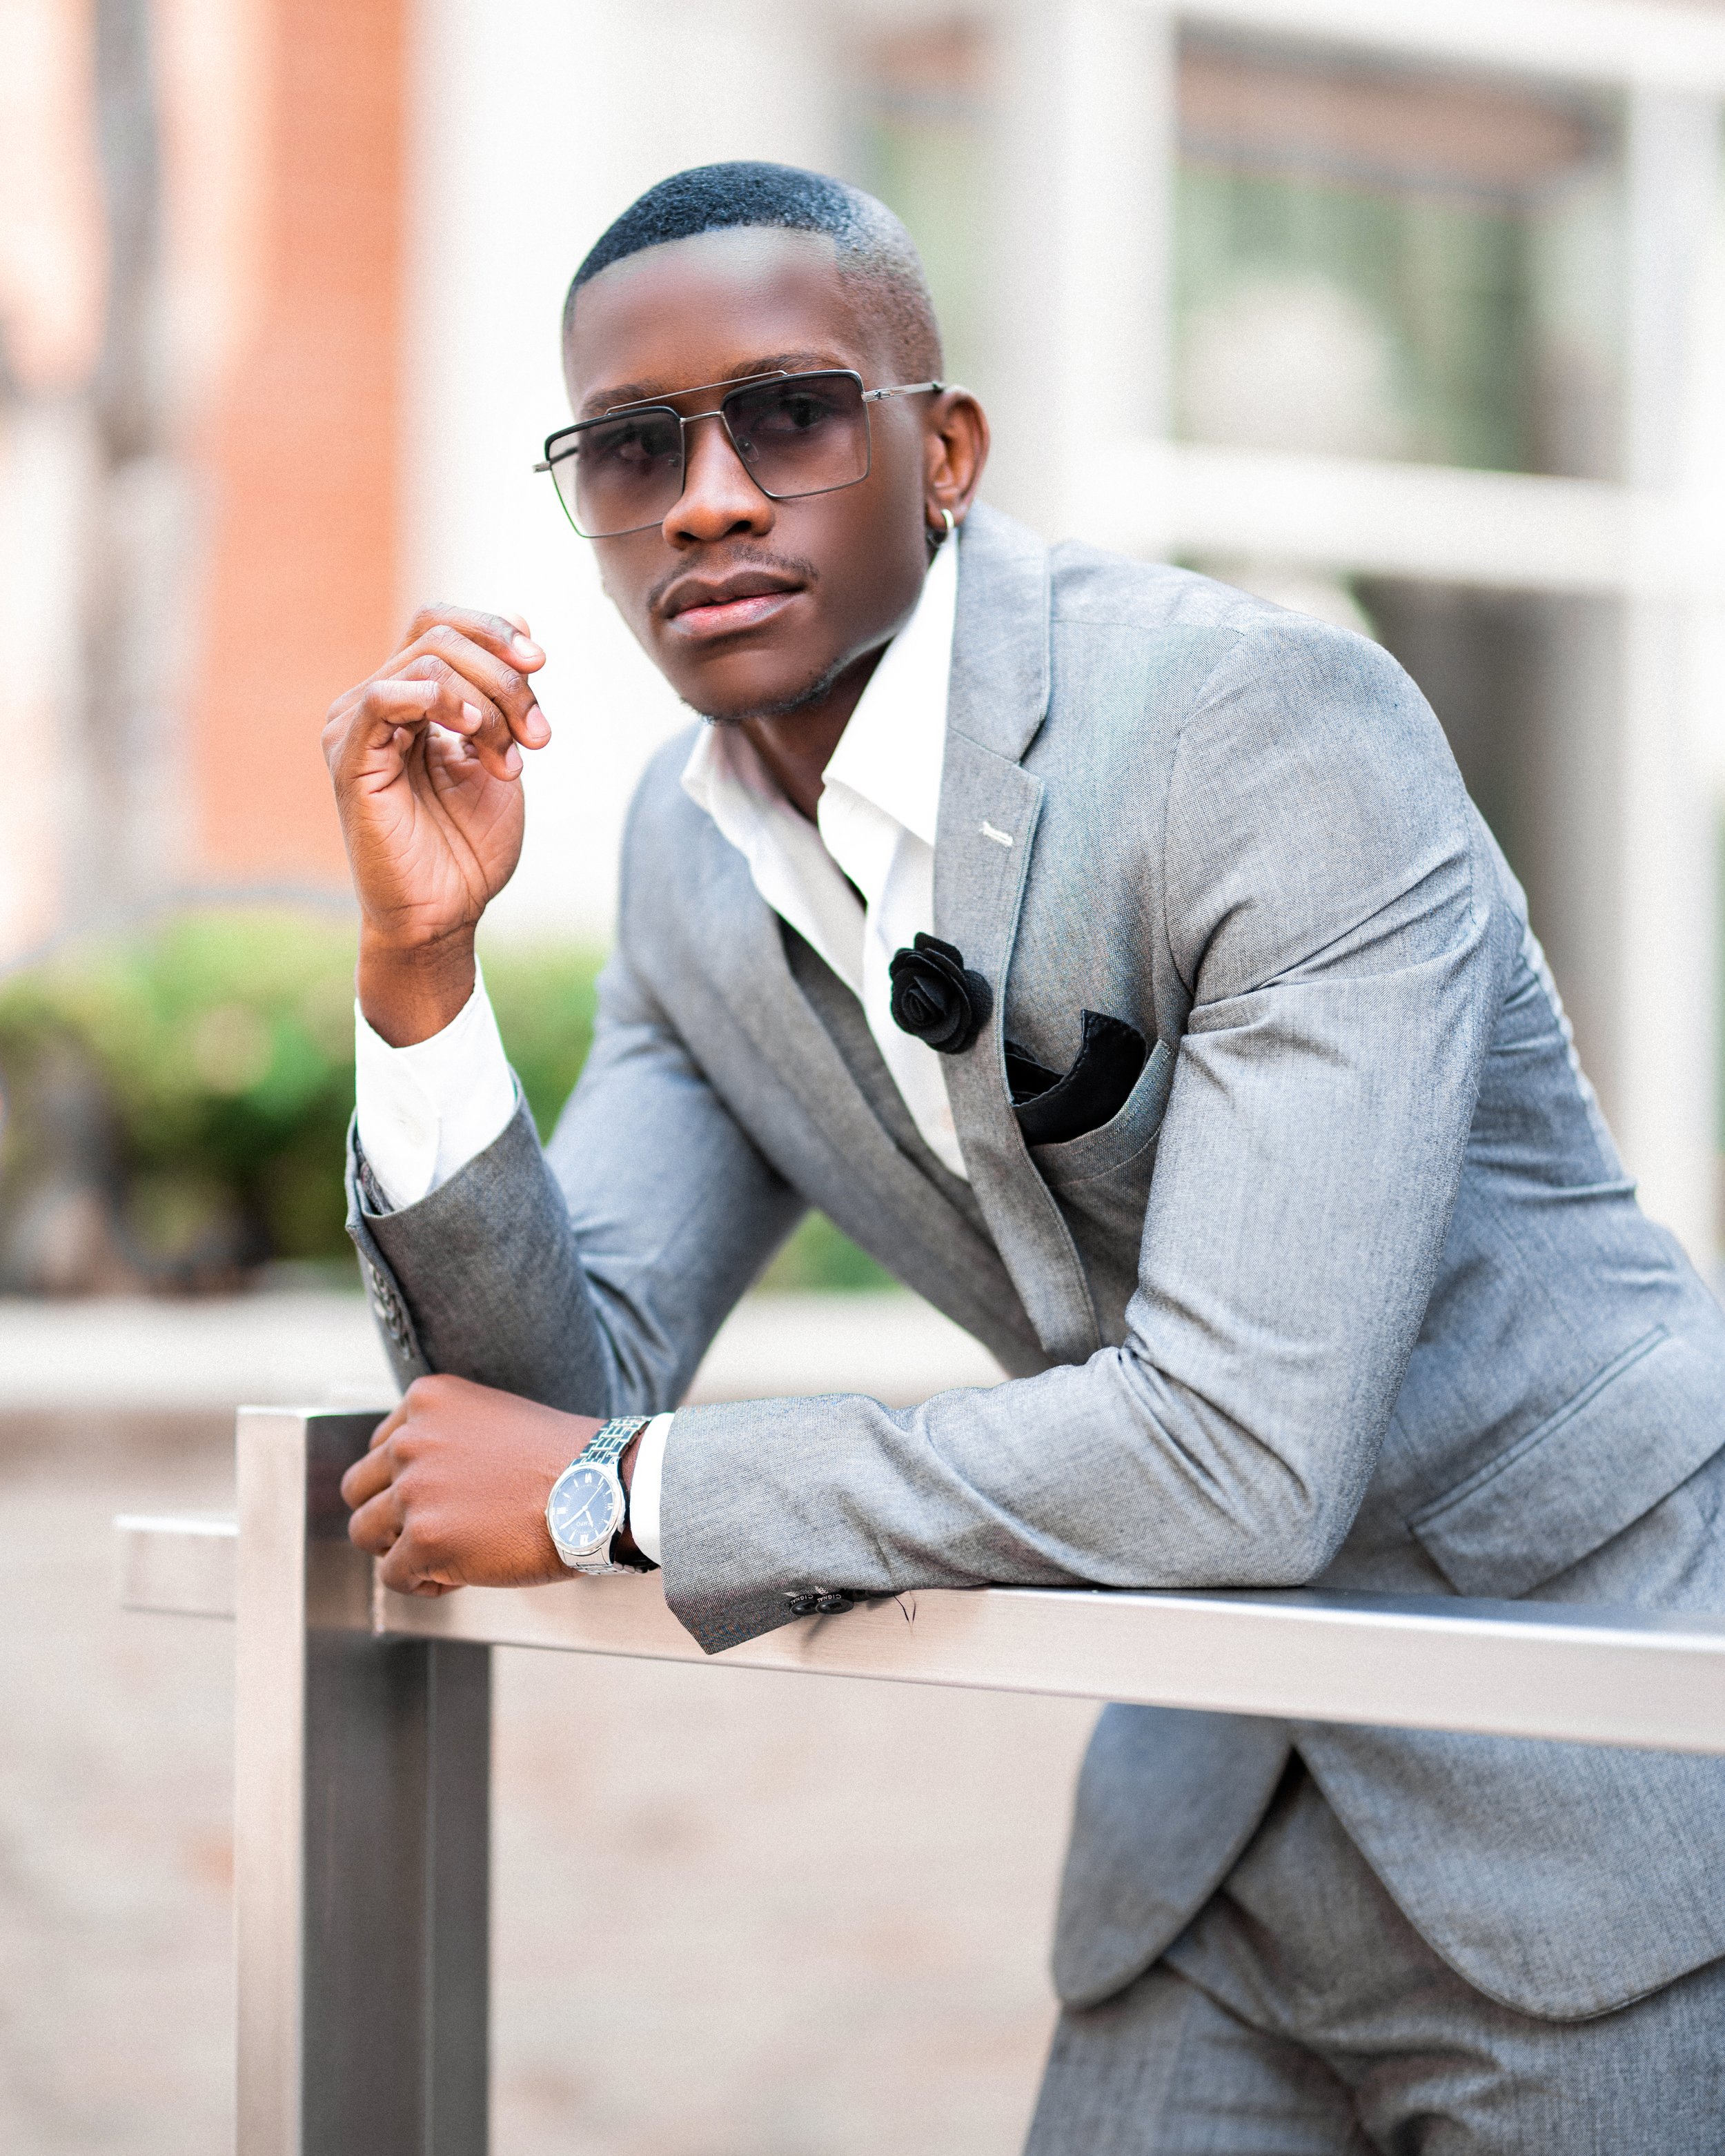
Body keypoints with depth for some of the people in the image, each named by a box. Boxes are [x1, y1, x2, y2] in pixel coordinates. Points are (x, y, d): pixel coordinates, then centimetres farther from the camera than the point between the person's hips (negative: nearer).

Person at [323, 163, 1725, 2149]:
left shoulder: (1275, 726, -22)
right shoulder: (698, 854, 1)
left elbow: (1240, 1451, -29)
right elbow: (561, 1390, 0)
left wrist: (616, 1491, -22)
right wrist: (420, 956, -14)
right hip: (1224, 1807, 6)